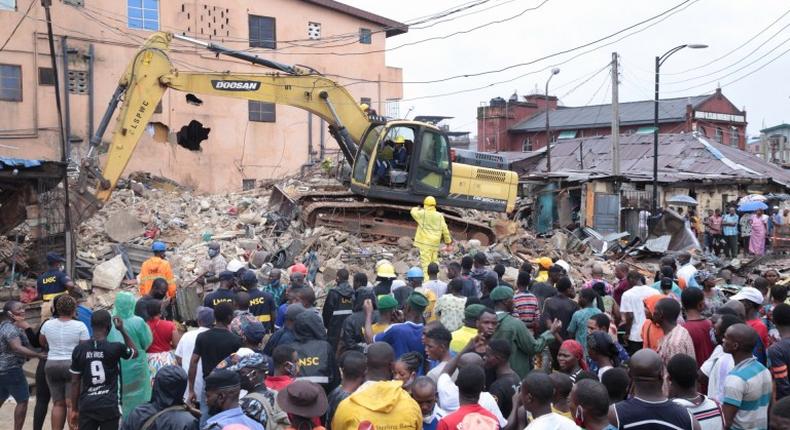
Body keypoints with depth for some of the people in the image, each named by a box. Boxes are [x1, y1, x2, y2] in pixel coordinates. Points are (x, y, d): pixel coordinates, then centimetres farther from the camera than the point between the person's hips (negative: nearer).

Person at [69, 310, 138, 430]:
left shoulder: (79, 349, 0)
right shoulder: (115, 348, -8)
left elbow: (75, 382, 4)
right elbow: (134, 352, 15)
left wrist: (74, 409, 12)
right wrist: (122, 330, 14)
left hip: (87, 405, 3)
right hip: (109, 405, -2)